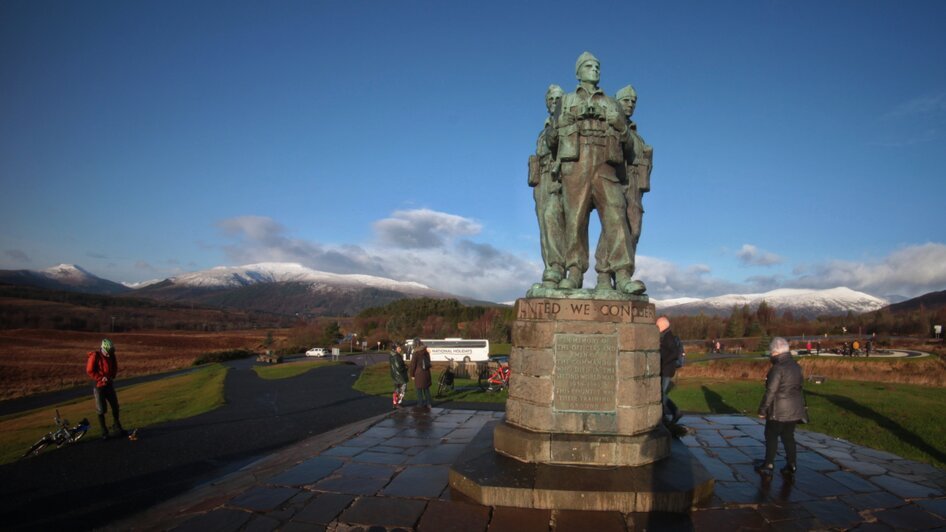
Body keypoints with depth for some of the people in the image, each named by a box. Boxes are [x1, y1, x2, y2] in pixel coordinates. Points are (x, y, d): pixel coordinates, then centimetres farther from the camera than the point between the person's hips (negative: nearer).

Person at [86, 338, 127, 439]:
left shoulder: (112, 355, 2)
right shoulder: (95, 356, -14)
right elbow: (90, 370, -12)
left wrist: (112, 377, 0)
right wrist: (101, 378, -19)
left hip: (109, 384, 5)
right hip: (99, 386, -5)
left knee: (115, 407, 8)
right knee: (101, 410, 2)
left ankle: (117, 427, 22)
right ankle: (104, 432, 11)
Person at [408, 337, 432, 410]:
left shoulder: (415, 354, -15)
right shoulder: (426, 352, 3)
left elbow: (413, 365, -11)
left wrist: (412, 375, -1)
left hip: (418, 374, -6)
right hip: (426, 373, 6)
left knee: (419, 390, 5)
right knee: (426, 388, 15)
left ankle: (421, 404, 9)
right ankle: (428, 403, 17)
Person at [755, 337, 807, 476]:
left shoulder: (778, 368, -19)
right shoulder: (796, 366, 7)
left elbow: (771, 391, -19)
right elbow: (799, 385, 16)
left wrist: (762, 410, -11)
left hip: (779, 410, -7)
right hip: (795, 408, 7)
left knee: (771, 436, 4)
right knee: (788, 436, 15)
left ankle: (768, 465, 8)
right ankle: (791, 465, 16)